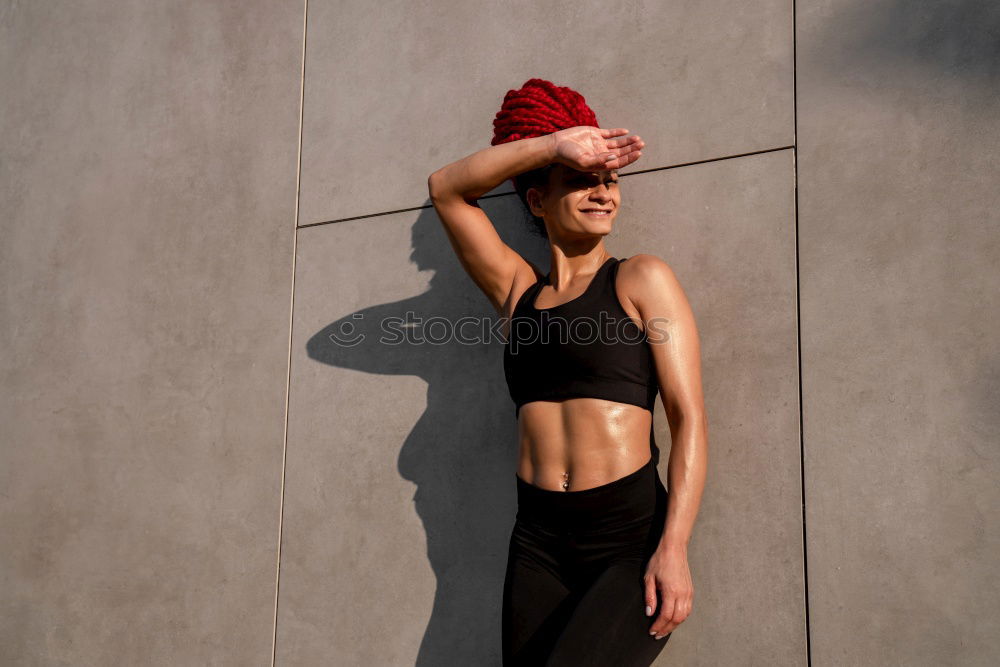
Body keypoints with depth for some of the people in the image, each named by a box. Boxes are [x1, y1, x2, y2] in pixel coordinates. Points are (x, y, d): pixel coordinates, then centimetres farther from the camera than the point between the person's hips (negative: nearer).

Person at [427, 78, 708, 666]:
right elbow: (446, 189, 9)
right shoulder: (518, 291, 12)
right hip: (539, 543, 4)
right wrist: (553, 146, -1)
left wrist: (674, 548, -15)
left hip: (632, 536, -4)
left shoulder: (642, 280, 2)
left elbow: (690, 418, -5)